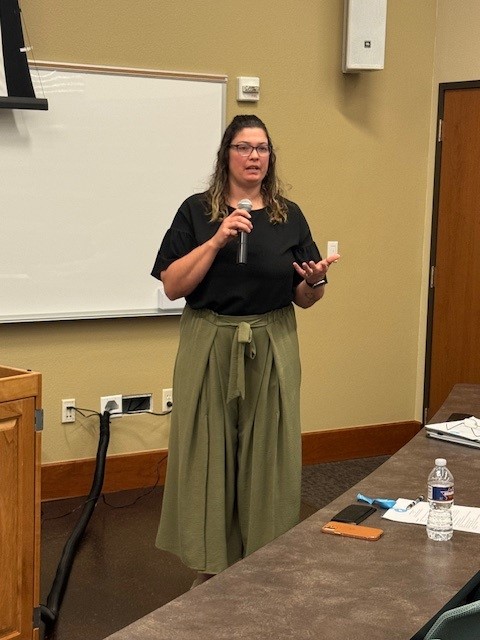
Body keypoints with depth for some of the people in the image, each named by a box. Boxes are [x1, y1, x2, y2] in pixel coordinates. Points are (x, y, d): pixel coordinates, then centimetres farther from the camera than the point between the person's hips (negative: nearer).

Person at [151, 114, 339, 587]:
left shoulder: (289, 216, 7)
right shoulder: (197, 211, 1)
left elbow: (304, 299, 9)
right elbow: (172, 286, -7)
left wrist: (315, 281, -14)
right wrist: (217, 240, -15)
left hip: (271, 353, 2)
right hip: (209, 352, -2)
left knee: (268, 457, 5)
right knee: (208, 456, 1)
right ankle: (208, 568, 14)